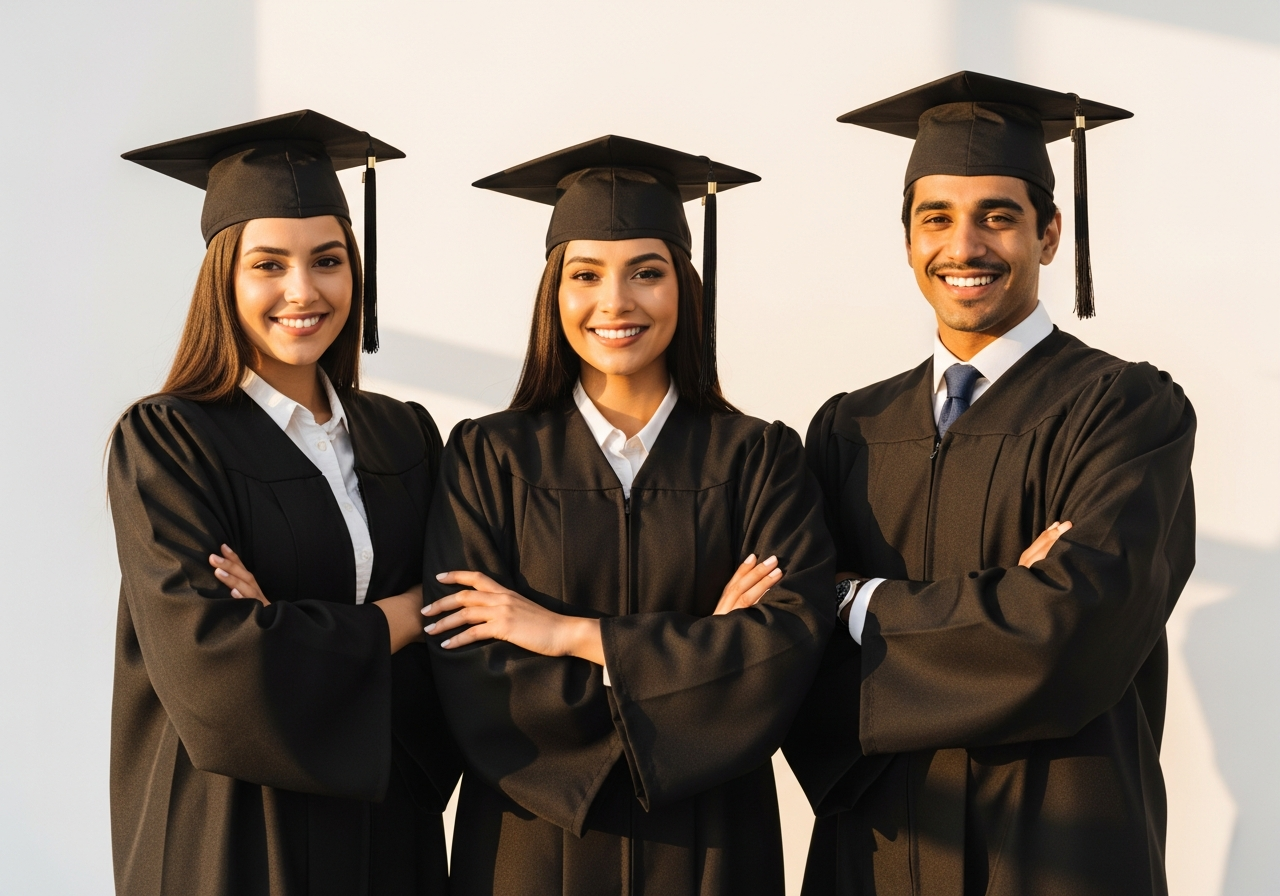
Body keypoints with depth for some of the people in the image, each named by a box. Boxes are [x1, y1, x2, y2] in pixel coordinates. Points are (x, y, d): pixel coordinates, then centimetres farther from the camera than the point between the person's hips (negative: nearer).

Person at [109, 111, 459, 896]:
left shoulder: (406, 438, 6)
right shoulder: (164, 442, -8)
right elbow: (209, 655, -19)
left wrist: (294, 632, -17)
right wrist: (399, 617, -9)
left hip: (388, 827, 4)